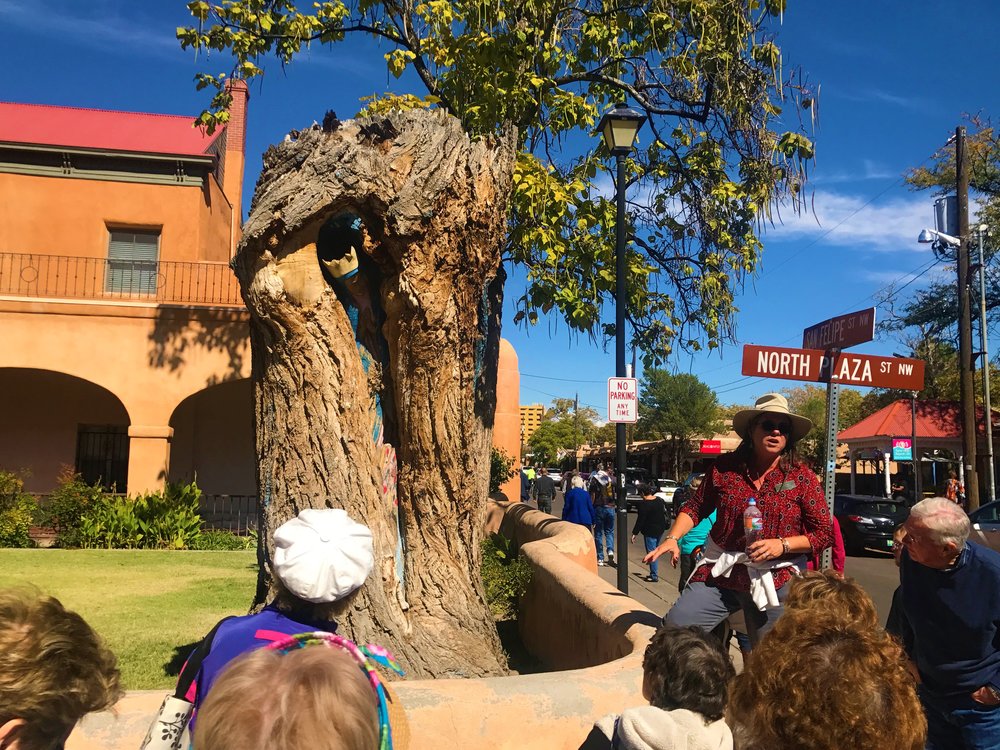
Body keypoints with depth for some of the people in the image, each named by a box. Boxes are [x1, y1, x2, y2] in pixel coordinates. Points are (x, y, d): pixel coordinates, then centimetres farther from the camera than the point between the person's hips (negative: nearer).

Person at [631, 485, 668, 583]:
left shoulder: (643, 504, -19)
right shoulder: (659, 500, 4)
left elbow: (640, 520, -18)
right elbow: (664, 513, 15)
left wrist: (634, 533, -12)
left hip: (650, 531, -8)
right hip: (660, 529, 8)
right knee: (654, 551, 18)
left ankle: (654, 576, 0)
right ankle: (654, 573, 25)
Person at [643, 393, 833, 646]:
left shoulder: (802, 477, -3)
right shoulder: (725, 468, 1)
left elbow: (825, 532, -1)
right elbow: (695, 507, 12)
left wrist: (782, 545, -15)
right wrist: (672, 538, -3)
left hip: (775, 582, -1)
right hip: (721, 574, 1)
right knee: (674, 627, -10)